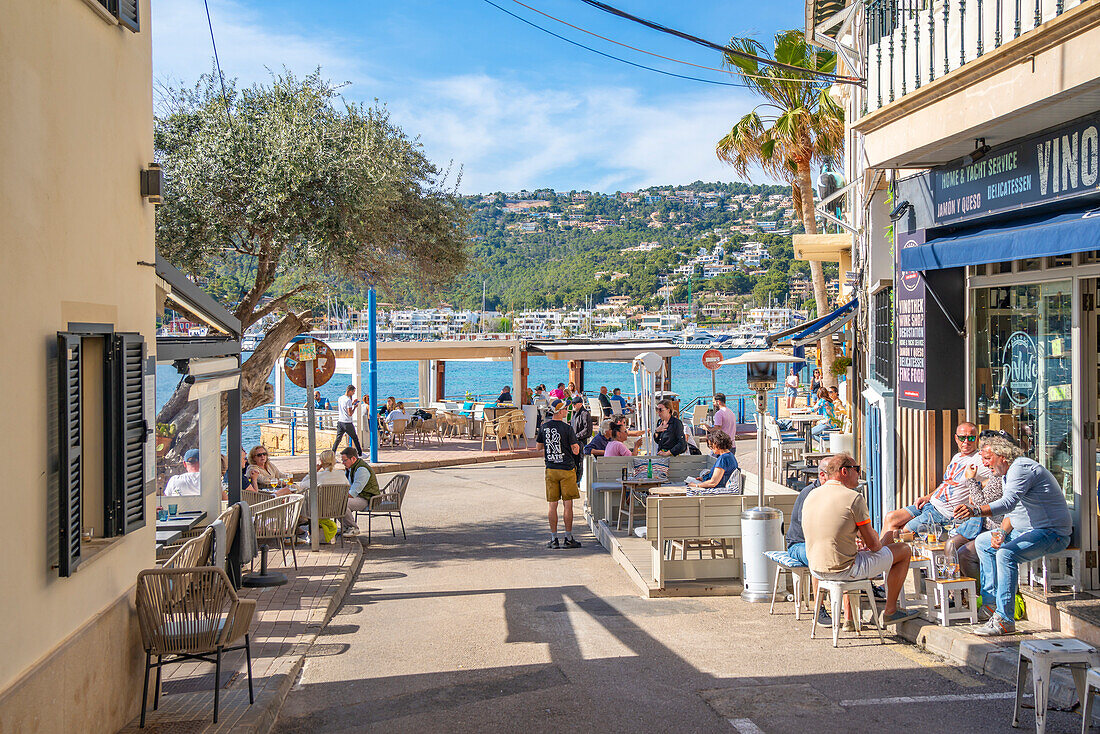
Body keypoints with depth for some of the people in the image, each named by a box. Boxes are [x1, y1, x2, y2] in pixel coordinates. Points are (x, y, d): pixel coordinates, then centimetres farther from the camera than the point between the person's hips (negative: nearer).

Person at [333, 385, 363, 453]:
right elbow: (350, 414, -18)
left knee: (338, 439, 6)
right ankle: (360, 453, 16)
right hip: (347, 423, -7)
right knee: (355, 438, 8)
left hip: (340, 421, 7)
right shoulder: (348, 400, -16)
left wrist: (352, 403, 22)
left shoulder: (340, 398, 9)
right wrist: (355, 407, -5)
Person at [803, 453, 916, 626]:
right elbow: (873, 545, -9)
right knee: (904, 550, 11)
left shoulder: (810, 496, 7)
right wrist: (881, 543, 13)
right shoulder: (854, 498, -13)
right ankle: (890, 611, 20)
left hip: (816, 571, 7)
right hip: (844, 571, -7)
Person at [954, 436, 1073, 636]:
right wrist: (1002, 533, -6)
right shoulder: (1007, 474, 15)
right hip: (1028, 530, 11)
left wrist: (975, 511, -47)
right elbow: (1011, 512, 15)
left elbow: (1008, 503, -35)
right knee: (982, 542, 17)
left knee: (1006, 553, -32)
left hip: (1052, 533, -11)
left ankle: (1004, 619, -30)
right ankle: (990, 602, 16)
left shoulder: (1021, 468, -19)